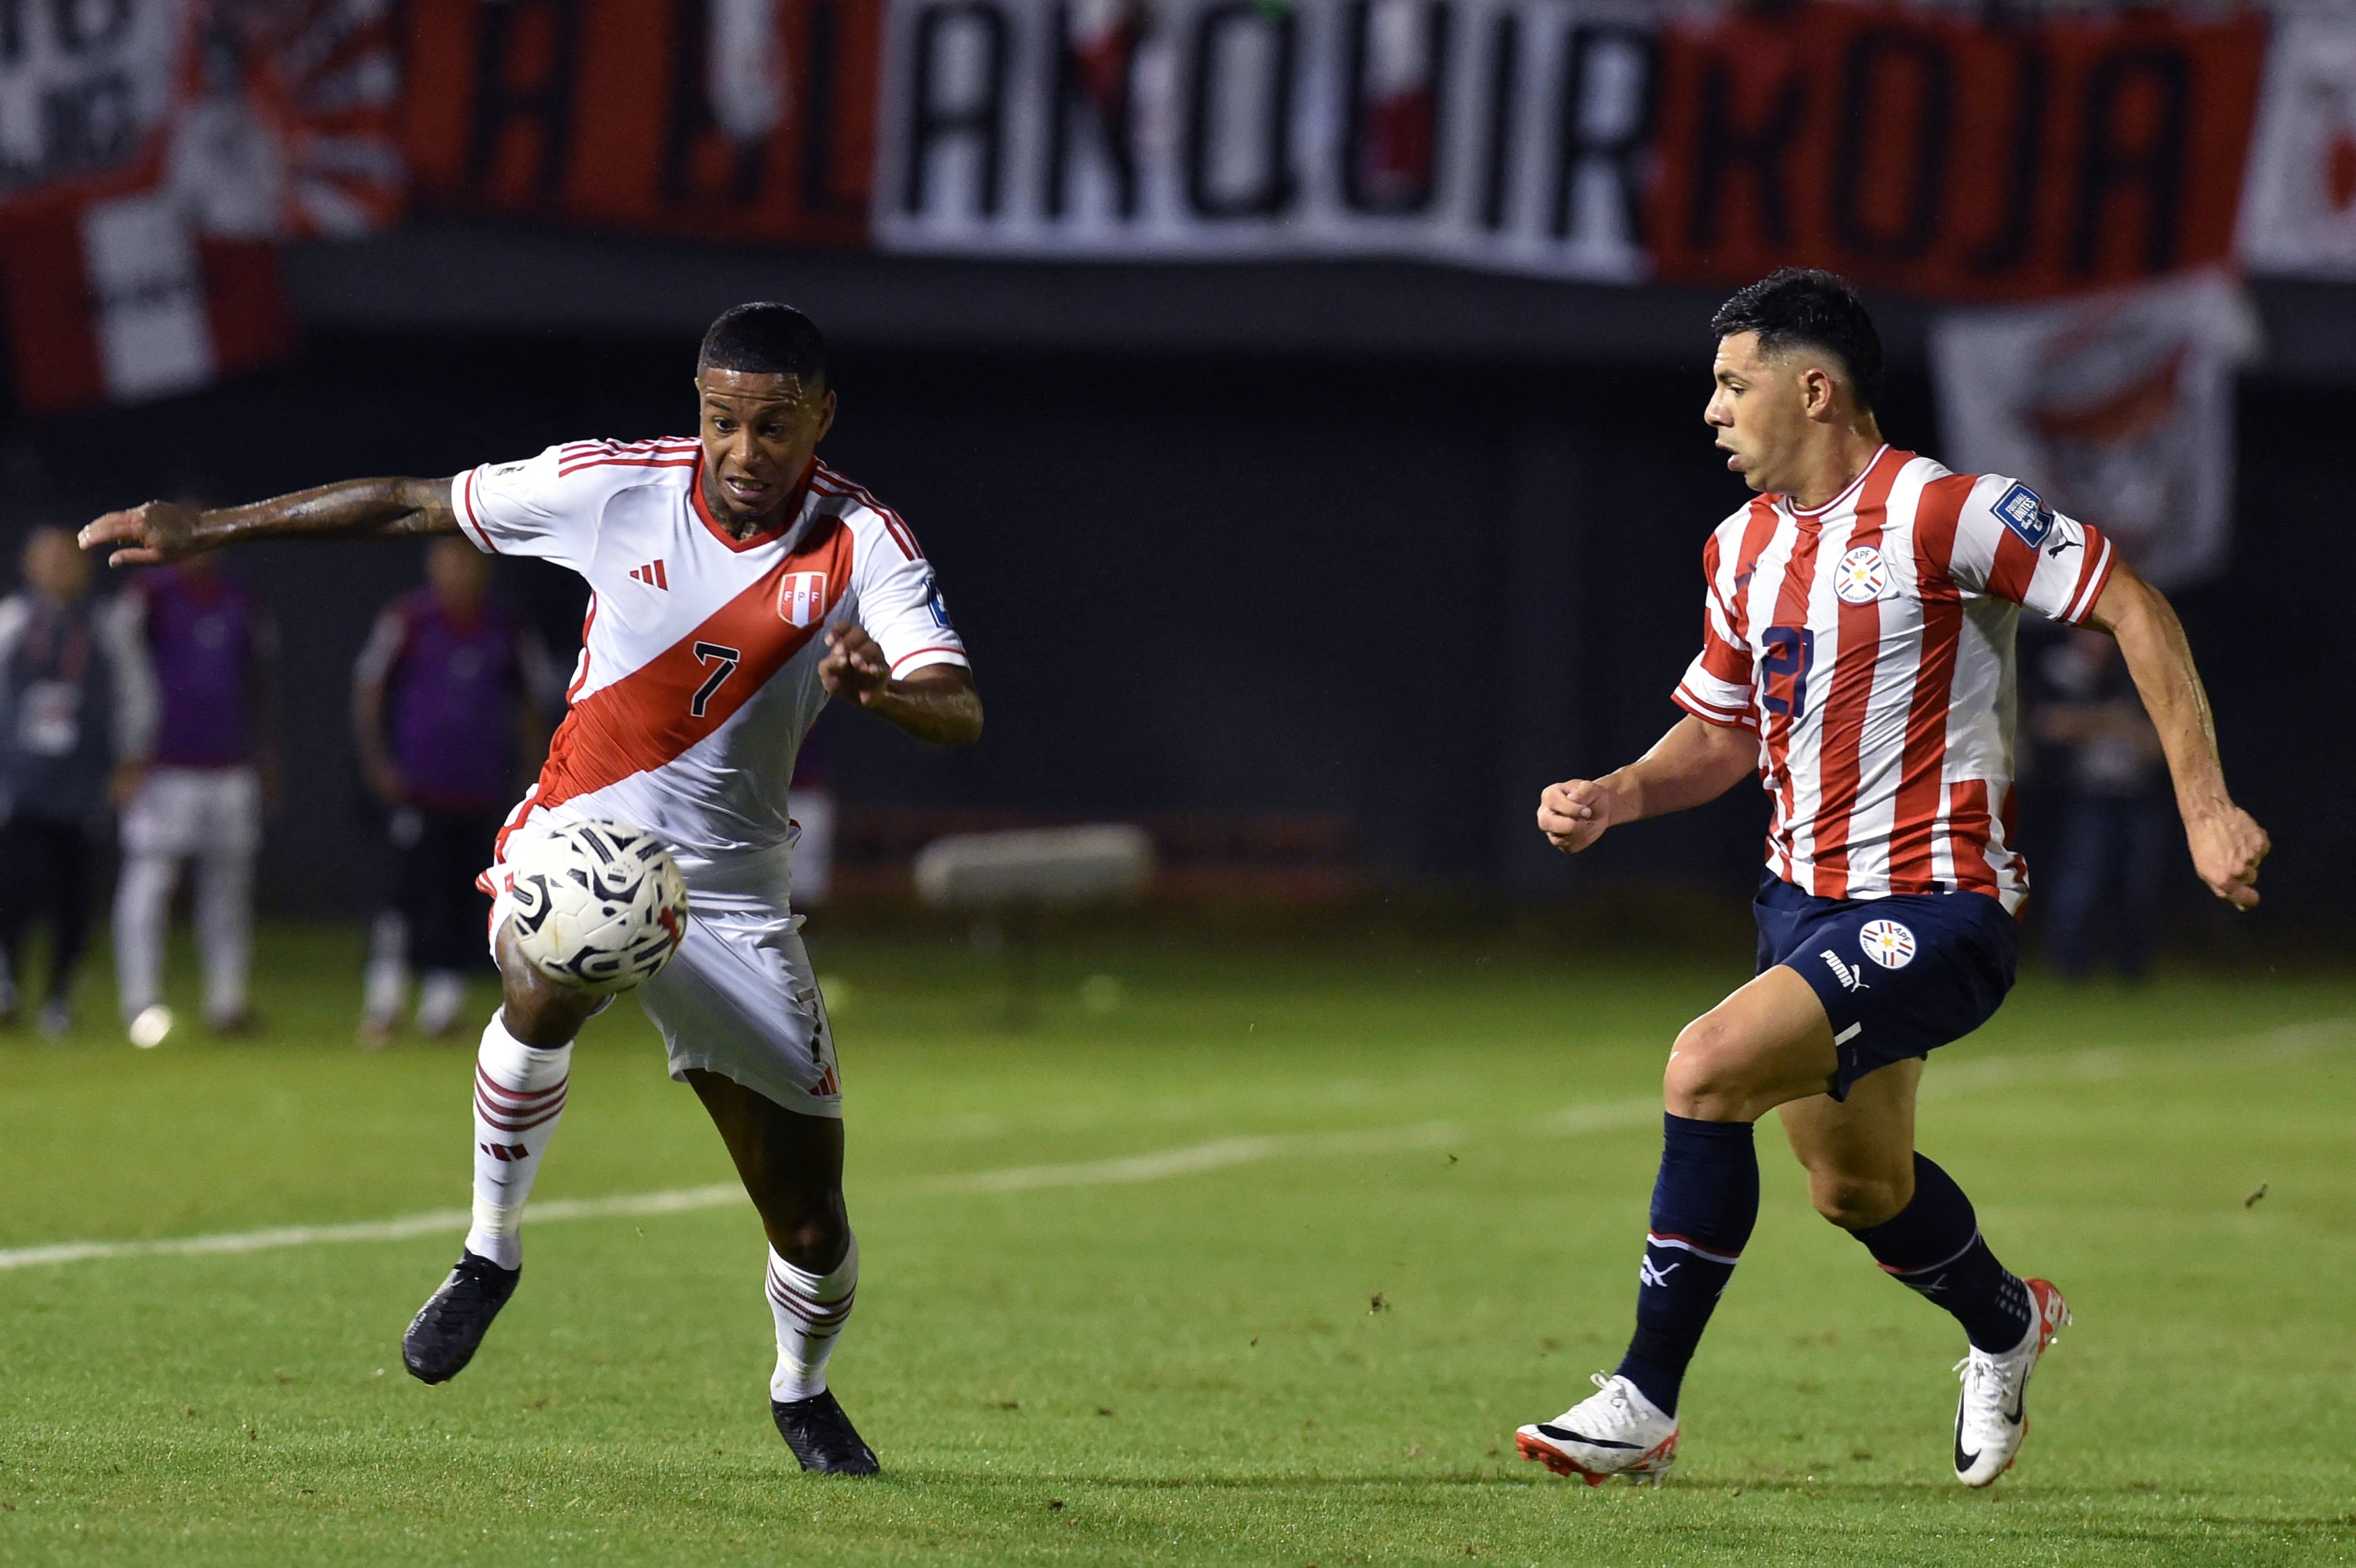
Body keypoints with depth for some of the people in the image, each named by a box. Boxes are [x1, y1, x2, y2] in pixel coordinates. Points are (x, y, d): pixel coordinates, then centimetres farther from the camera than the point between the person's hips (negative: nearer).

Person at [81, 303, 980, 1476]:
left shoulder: (864, 544, -12)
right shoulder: (613, 487, -10)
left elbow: (962, 716, -23)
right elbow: (410, 506, 1)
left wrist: (881, 687, -47)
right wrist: (206, 531, 2)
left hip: (731, 886, 1)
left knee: (810, 1218, 2)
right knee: (545, 990, -38)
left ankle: (802, 1391, 36)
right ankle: (491, 1252, -14)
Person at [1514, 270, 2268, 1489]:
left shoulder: (1939, 512, -15)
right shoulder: (1744, 548, 9)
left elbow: (2134, 611, -12)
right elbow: (1723, 733, 21)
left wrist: (2203, 806, -16)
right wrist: (1614, 797, 1)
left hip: (1933, 907, -8)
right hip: (1806, 901, 8)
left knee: (1707, 1066, -25)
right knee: (1855, 1185, 19)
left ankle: (1644, 1402, -17)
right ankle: (2004, 1323, 51)